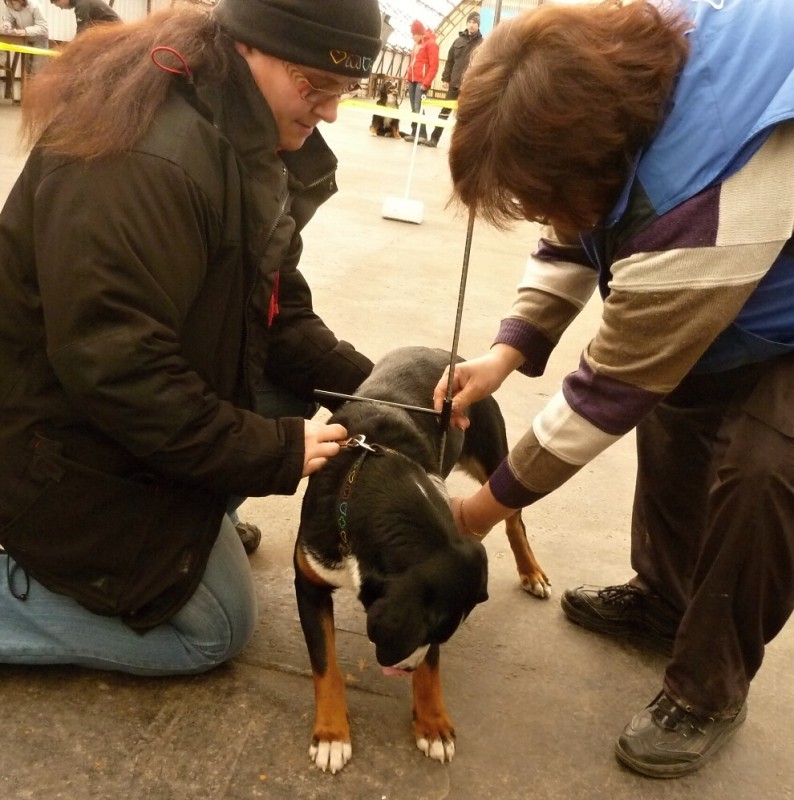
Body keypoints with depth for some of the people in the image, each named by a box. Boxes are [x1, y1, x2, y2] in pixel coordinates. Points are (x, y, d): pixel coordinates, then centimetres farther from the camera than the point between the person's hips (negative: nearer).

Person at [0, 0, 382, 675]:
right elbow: (112, 368, -32)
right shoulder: (141, 160, -31)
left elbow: (275, 308, 4)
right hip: (64, 445, -9)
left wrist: (360, 382, -11)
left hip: (154, 398, 9)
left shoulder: (247, 143, 1)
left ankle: (181, 526, 15)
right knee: (215, 631, 2)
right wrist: (274, 454, -24)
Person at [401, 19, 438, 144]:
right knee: (413, 108, 6)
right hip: (412, 80, 8)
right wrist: (407, 75, 12)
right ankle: (414, 133, 9)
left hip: (422, 81, -8)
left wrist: (426, 82, -16)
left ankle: (422, 135, -14)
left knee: (418, 108, -15)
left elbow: (434, 66, -12)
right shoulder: (416, 44, 17)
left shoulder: (430, 43, -7)